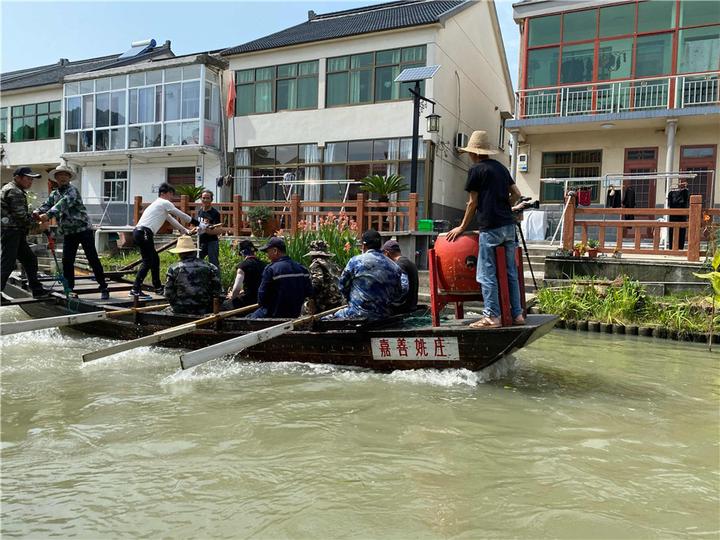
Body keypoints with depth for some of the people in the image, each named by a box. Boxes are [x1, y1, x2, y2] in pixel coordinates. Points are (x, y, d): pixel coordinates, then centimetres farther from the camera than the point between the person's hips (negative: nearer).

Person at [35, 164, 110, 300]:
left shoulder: (72, 190, -8)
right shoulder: (54, 194, 14)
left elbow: (64, 203, -25)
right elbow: (47, 205, -1)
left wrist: (48, 214, -39)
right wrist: (37, 212, -24)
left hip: (83, 229, -6)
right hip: (68, 232, 6)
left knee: (93, 259, -4)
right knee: (67, 261, 3)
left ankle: (104, 289, 1)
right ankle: (69, 289, 13)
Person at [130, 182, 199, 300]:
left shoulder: (159, 204, 28)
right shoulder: (165, 203, -1)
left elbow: (171, 220, 36)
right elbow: (182, 215, 3)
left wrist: (184, 231, 39)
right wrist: (198, 223, 11)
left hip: (139, 232, 10)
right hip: (144, 233, -10)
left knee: (155, 260, 17)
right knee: (147, 262, -11)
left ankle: (158, 288, 25)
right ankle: (136, 290, -14)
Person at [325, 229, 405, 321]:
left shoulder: (356, 261, -5)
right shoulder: (394, 267, 5)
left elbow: (343, 286, 4)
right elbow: (398, 296, 9)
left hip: (360, 314, -5)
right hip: (384, 316, 6)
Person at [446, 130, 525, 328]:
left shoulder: (476, 170, -3)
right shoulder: (501, 167, 16)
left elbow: (472, 203, -1)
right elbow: (516, 194, 17)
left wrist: (462, 227, 9)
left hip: (491, 228, -7)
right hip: (509, 225, 7)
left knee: (487, 274, -2)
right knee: (510, 272, 11)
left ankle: (492, 317, -1)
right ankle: (517, 314, 15)